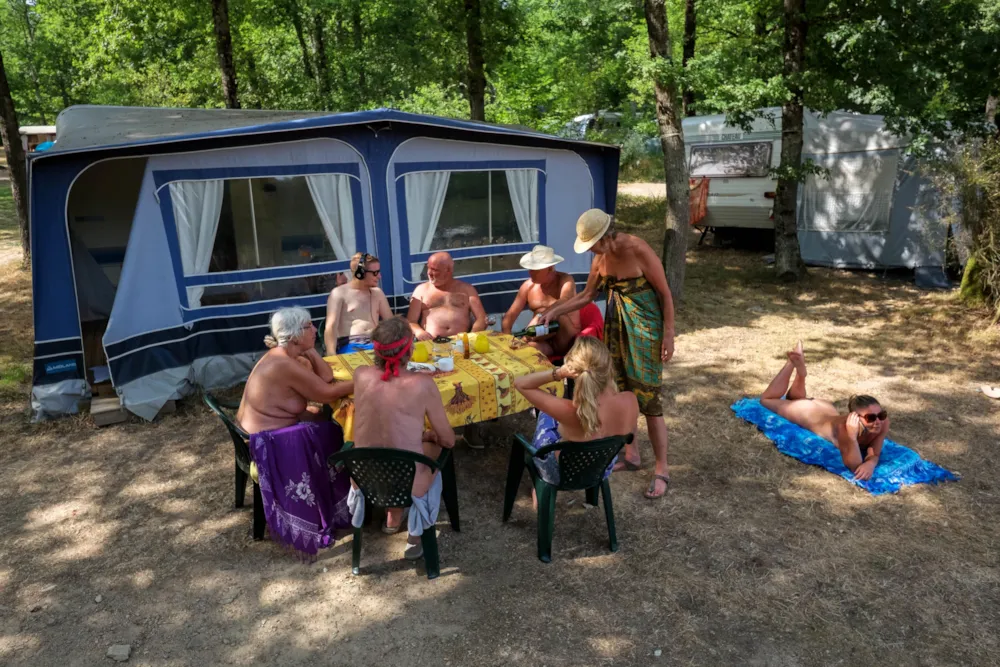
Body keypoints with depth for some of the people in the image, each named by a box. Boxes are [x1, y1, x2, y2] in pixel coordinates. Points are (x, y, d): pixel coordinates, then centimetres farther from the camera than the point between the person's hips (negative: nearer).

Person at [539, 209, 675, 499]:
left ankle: (661, 470, 9)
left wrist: (668, 335, -15)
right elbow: (587, 295, 11)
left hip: (644, 328, -7)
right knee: (620, 393, 14)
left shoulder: (639, 250, -21)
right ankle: (631, 455, 31)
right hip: (616, 327, 7)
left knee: (647, 397, -4)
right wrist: (554, 311, 2)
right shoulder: (601, 257, -1)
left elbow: (665, 294, -15)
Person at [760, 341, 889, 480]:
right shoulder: (845, 426, -49)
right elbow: (854, 466, -48)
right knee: (767, 399, 24)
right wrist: (852, 436, -64)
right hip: (809, 414, -4)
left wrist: (870, 464, -55)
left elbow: (874, 454, -32)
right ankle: (796, 364, 28)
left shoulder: (883, 421, -36)